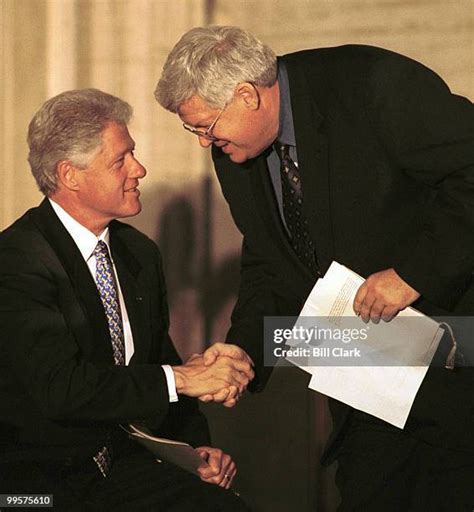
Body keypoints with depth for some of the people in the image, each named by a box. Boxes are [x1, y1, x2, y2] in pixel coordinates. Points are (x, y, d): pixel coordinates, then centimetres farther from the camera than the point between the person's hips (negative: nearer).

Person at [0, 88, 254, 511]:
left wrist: (199, 446, 5)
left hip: (123, 460, 7)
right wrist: (181, 378, -19)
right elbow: (60, 386, -25)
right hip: (35, 476, -6)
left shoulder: (141, 253, 12)